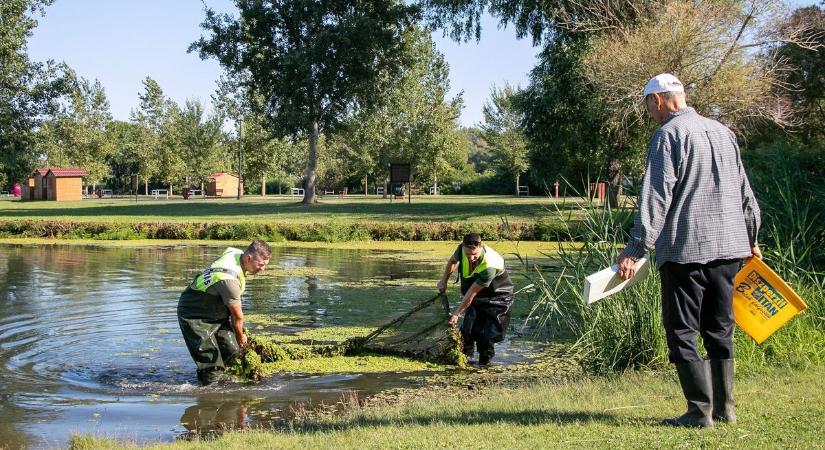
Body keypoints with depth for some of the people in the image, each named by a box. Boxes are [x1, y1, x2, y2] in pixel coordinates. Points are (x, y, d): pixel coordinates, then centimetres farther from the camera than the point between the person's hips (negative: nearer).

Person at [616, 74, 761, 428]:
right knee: (720, 330, 14)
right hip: (728, 247, 7)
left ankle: (700, 410, -2)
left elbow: (656, 197, -15)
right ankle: (724, 408, 17)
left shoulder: (668, 135, -7)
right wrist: (751, 238, 31)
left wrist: (635, 247, -16)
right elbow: (744, 190, 20)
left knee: (682, 332, 1)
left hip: (685, 249, -7)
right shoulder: (723, 132, 14)